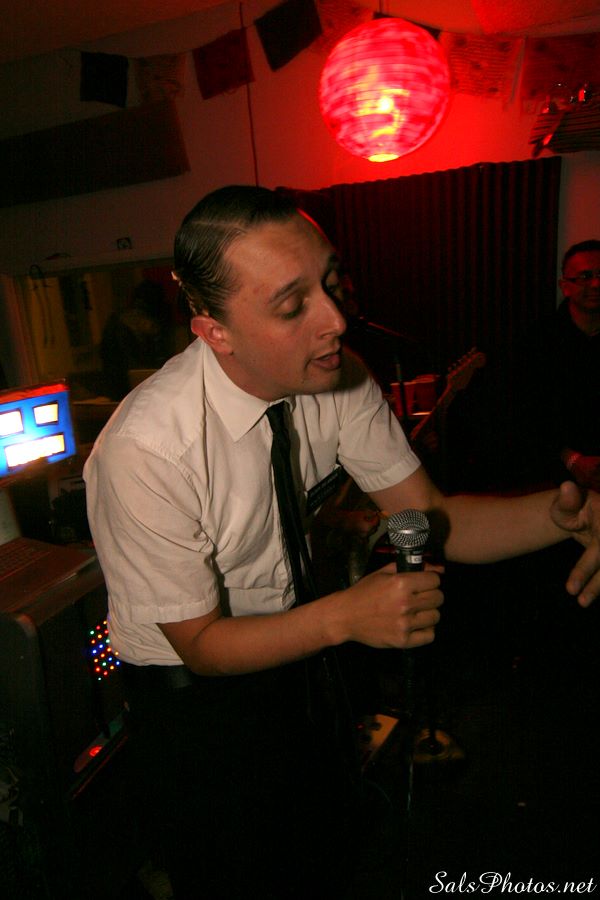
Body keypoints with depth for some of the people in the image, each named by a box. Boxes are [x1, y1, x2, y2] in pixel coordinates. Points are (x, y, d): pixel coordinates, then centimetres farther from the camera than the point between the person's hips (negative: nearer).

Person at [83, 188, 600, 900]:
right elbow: (201, 643, -22)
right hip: (196, 686, -4)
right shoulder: (145, 450, -34)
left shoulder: (339, 380, -18)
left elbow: (430, 519, -14)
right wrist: (344, 616, -36)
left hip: (301, 650, 5)